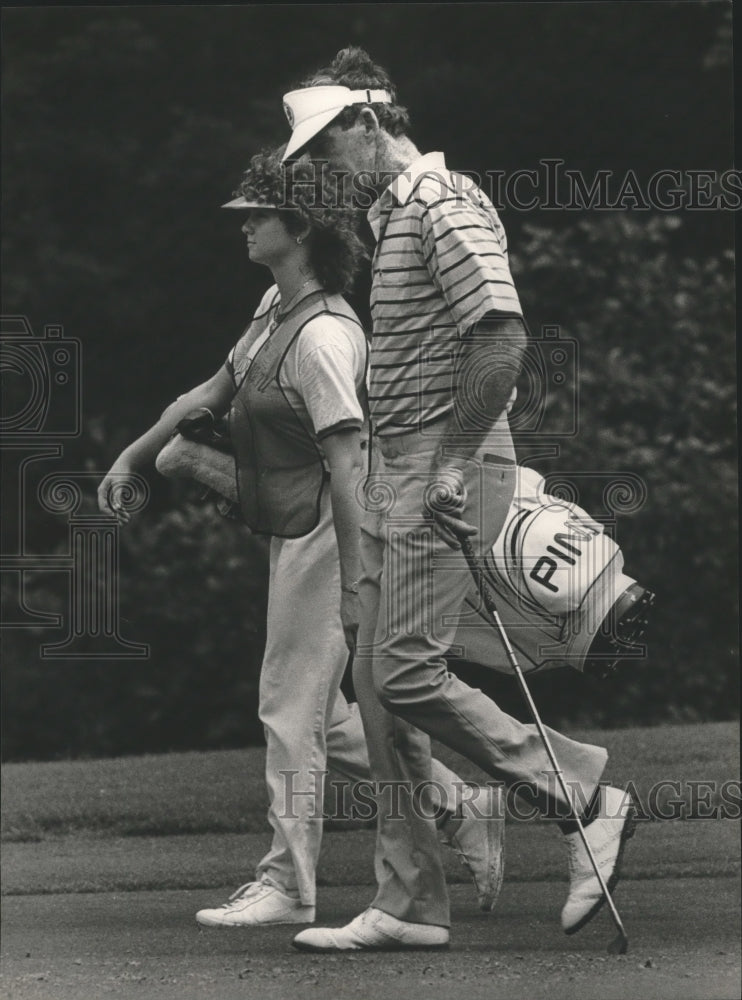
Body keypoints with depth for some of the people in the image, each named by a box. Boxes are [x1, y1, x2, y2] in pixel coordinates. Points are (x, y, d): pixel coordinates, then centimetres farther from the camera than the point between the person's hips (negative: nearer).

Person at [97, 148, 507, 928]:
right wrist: (131, 457, 22)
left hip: (325, 533, -10)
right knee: (316, 709, 14)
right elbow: (213, 392, 21)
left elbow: (346, 465, -24)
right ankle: (455, 806, 21)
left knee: (291, 706, -3)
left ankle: (286, 886, 4)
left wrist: (354, 585, -25)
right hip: (294, 534, 10)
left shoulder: (322, 336, -20)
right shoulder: (273, 306, 9)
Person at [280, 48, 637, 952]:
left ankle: (585, 798, 0)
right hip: (396, 475, 10)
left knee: (407, 675, -13)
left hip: (445, 477, -10)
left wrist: (457, 459, -22)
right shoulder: (394, 214, 18)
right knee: (377, 683, 6)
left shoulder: (445, 207, -13)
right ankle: (409, 903, 8)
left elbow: (503, 333, -23)